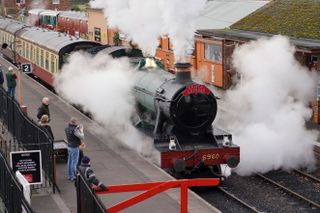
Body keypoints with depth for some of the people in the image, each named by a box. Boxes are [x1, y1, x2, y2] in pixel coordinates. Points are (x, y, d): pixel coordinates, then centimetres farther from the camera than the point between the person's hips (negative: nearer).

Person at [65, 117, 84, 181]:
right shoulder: (74, 130, -25)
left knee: (70, 161, 16)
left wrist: (77, 128, 2)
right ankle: (73, 177, 7)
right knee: (74, 162, 1)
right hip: (74, 148, -8)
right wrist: (81, 130, -7)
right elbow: (82, 137, -20)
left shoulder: (67, 128, 0)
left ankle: (69, 175, 26)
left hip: (69, 147, 8)